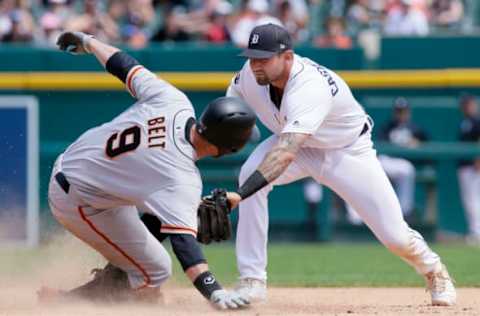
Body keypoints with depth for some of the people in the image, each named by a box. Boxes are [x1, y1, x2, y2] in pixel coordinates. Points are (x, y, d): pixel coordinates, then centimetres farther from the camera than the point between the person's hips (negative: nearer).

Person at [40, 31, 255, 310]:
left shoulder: (171, 99, -16)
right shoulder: (183, 179, -32)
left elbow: (124, 66, -1)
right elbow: (184, 243, -40)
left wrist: (88, 42, 17)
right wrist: (215, 293, -50)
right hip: (81, 202, -8)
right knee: (155, 272, -5)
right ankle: (67, 301, -4)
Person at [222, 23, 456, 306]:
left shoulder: (310, 87, -43)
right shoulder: (250, 75, -22)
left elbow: (285, 154, -55)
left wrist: (239, 195, -64)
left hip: (349, 151, -5)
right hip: (300, 145, 5)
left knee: (394, 234, -7)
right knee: (251, 174, -27)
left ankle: (433, 270, 31)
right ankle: (252, 282, -19)